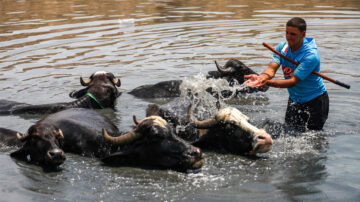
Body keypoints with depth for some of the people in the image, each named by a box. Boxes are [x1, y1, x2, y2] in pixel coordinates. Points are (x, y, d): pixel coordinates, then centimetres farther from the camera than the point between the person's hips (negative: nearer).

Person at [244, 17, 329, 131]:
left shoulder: (311, 55, -28)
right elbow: (272, 68, -19)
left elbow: (293, 81, -33)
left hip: (315, 101, -6)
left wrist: (267, 82, -45)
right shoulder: (282, 47, -6)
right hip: (294, 99, 6)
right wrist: (260, 78, -43)